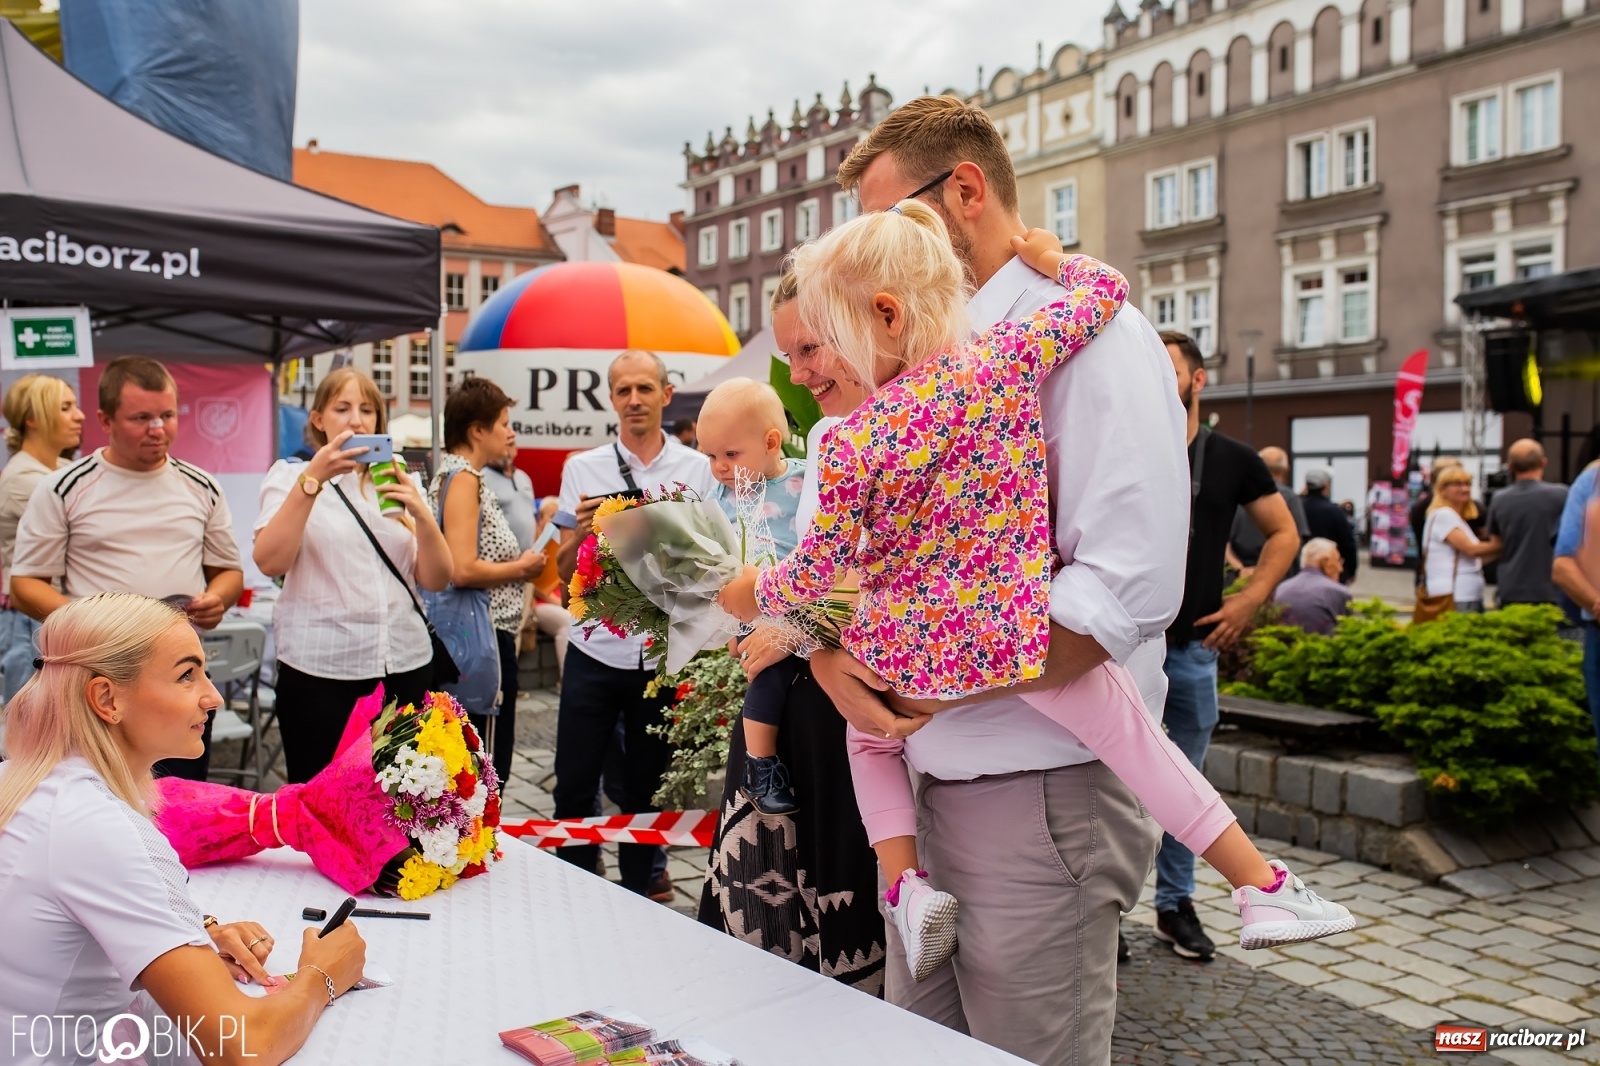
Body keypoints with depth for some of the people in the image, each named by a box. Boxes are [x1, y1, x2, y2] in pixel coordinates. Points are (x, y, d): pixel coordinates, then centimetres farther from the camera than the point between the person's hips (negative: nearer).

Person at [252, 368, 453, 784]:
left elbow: (435, 579, 5)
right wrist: (313, 479, -17)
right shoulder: (290, 476, 6)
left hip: (405, 665, 3)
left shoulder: (399, 481, 14)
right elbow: (270, 562, -11)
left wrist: (421, 514, -11)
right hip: (320, 670, -3)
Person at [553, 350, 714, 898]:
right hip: (595, 651, 1)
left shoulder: (698, 470, 2)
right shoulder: (582, 469, 6)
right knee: (574, 788, 4)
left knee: (645, 789, 12)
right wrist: (582, 529, -14)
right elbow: (565, 571, 5)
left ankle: (639, 892, 27)